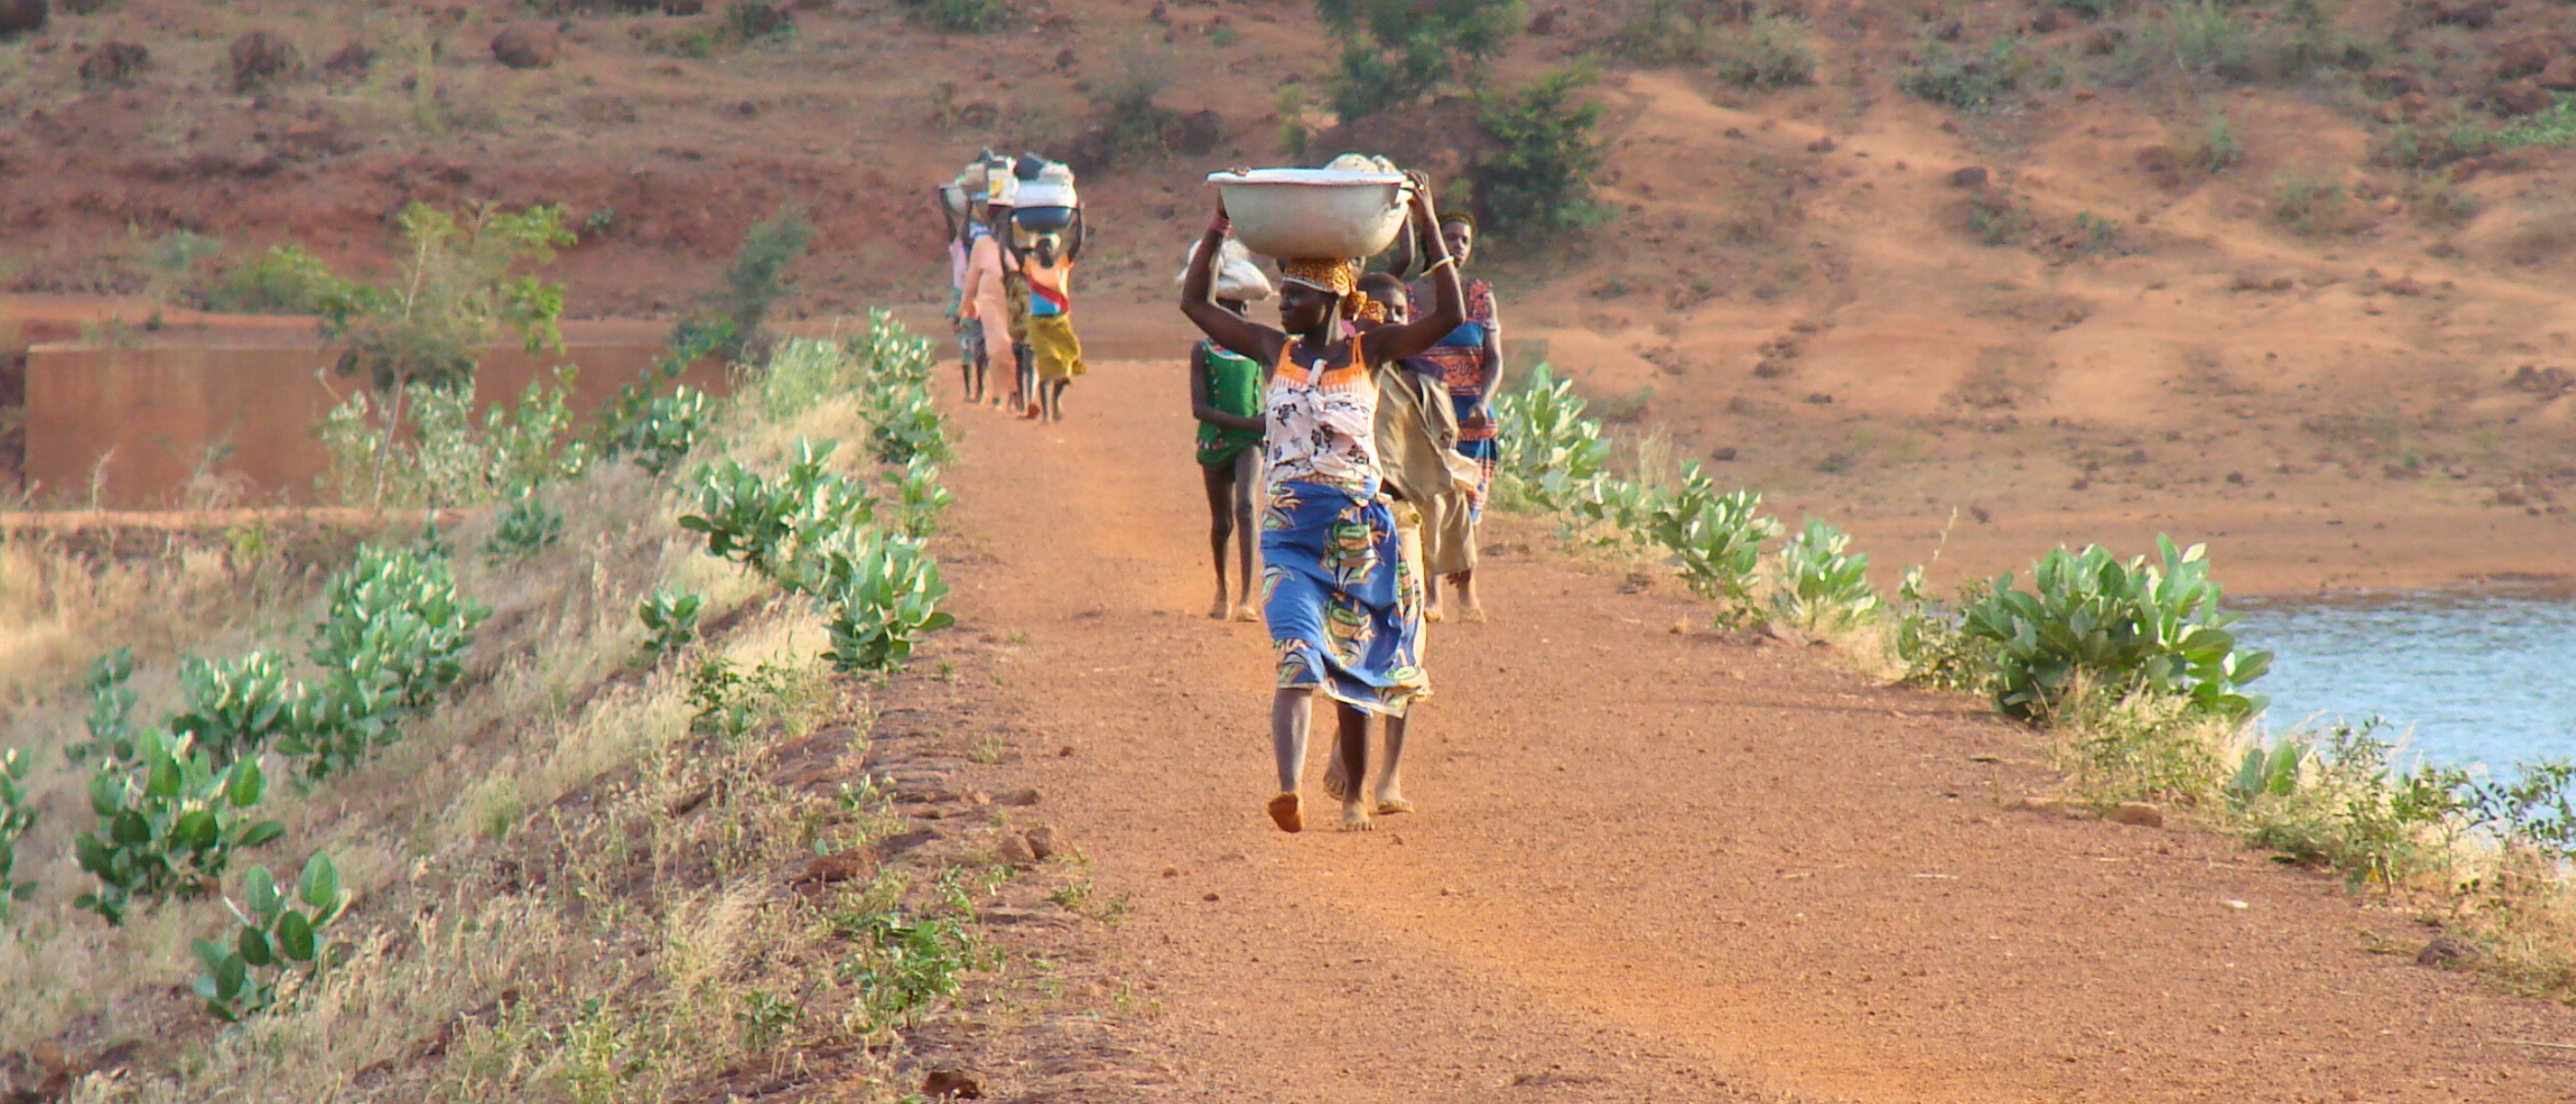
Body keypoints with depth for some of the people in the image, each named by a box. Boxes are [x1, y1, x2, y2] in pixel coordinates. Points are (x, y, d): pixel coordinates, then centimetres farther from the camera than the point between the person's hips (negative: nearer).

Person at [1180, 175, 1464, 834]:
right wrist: (1219, 227, 5)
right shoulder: (1275, 352, 8)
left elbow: (1450, 317, -9)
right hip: (1288, 527, 0)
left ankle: (1355, 796, 24)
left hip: (1358, 527, 0)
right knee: (1298, 658, -18)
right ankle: (1289, 790, -34)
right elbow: (1195, 303, 12)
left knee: (1352, 669, 9)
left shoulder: (1369, 351, 2)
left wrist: (1429, 228, -12)